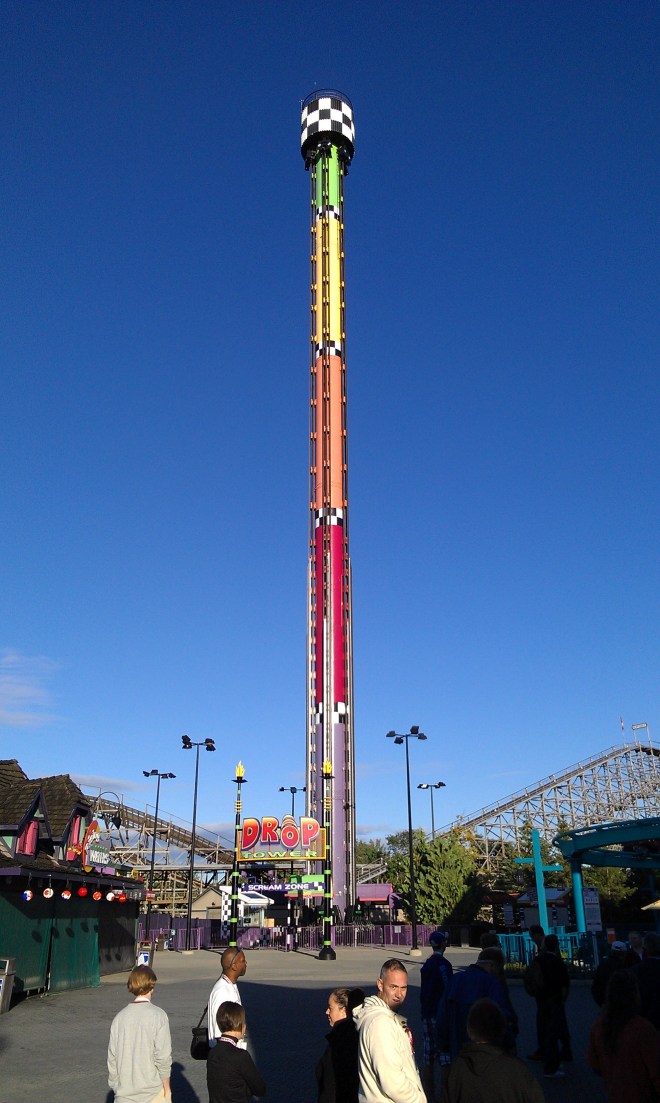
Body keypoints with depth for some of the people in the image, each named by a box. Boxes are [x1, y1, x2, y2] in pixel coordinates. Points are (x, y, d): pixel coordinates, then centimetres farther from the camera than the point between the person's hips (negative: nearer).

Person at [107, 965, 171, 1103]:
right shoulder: (158, 1015, -12)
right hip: (153, 1092, -4)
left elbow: (112, 1058, 4)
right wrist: (167, 1088, -2)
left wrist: (115, 1087, 15)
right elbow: (163, 1056, -13)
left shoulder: (119, 1017, 0)